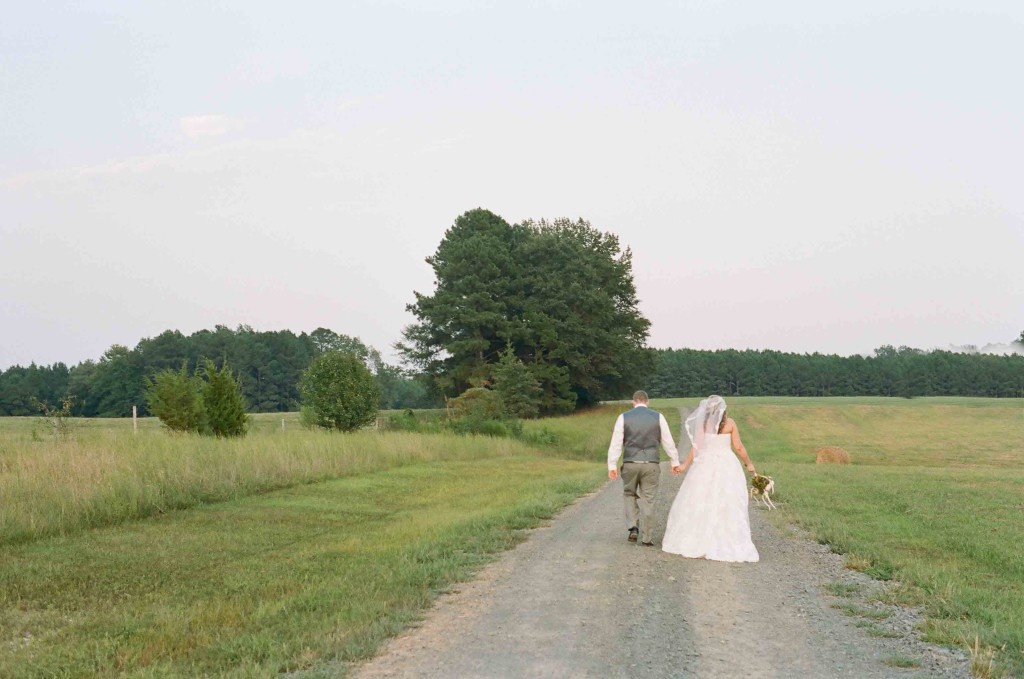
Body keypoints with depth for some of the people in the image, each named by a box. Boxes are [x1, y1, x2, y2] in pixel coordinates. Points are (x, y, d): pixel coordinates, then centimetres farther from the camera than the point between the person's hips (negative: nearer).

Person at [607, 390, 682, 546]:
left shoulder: (623, 418, 1)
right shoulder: (658, 417, 3)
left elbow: (616, 443, -2)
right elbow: (668, 441, 6)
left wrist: (612, 466, -1)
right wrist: (675, 462, 15)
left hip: (630, 464, 0)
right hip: (651, 464, 0)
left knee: (630, 495, 20)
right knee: (647, 500, 8)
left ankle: (633, 528, 6)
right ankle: (646, 538, 9)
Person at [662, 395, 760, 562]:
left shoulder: (703, 423, -2)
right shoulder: (730, 423, 0)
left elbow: (697, 447, -4)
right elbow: (738, 447, -1)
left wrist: (686, 465, 6)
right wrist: (748, 463, 13)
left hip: (706, 466, 0)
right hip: (727, 466, 1)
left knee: (699, 504, 7)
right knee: (727, 507, 3)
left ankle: (698, 544, 8)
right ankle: (729, 545, 1)